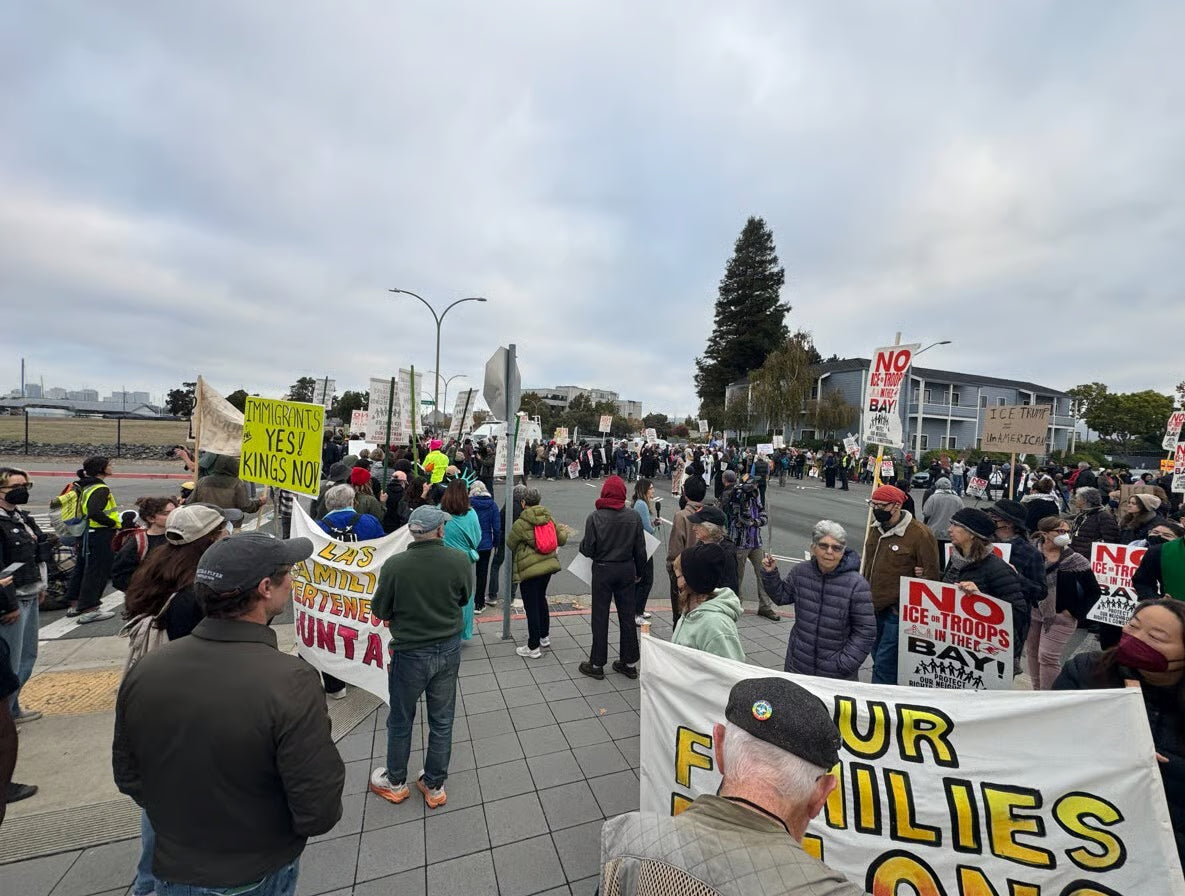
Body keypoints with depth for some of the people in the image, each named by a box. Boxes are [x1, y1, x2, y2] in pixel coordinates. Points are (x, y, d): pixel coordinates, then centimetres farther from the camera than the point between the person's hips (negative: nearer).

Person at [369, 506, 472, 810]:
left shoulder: (395, 565, -22)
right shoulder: (460, 561, -18)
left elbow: (379, 610, -7)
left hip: (410, 652, -1)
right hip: (449, 650, 2)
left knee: (400, 721, 22)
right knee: (442, 721, 19)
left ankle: (395, 782, 43)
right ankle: (434, 786, 36)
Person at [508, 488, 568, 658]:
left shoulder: (520, 524, -15)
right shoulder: (549, 518, 2)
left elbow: (510, 545, 0)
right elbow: (561, 539, 8)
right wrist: (563, 530, 30)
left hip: (529, 569, -7)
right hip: (548, 565, 7)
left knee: (531, 607, 2)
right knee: (541, 599, 24)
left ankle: (533, 648, 11)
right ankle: (544, 636, 37)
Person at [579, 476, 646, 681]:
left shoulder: (595, 517, -15)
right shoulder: (634, 517, -6)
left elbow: (587, 549, -13)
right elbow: (640, 550, 1)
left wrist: (582, 545, 10)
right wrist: (638, 571, 14)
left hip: (602, 570, -3)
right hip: (627, 570, 3)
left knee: (600, 617, 8)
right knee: (627, 615, 13)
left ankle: (596, 664, 18)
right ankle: (629, 663, 25)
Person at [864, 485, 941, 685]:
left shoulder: (920, 534, -15)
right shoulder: (875, 529, 8)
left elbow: (931, 574, -13)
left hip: (898, 610, -8)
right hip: (874, 608, 8)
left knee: (884, 663, -5)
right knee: (878, 656, 20)